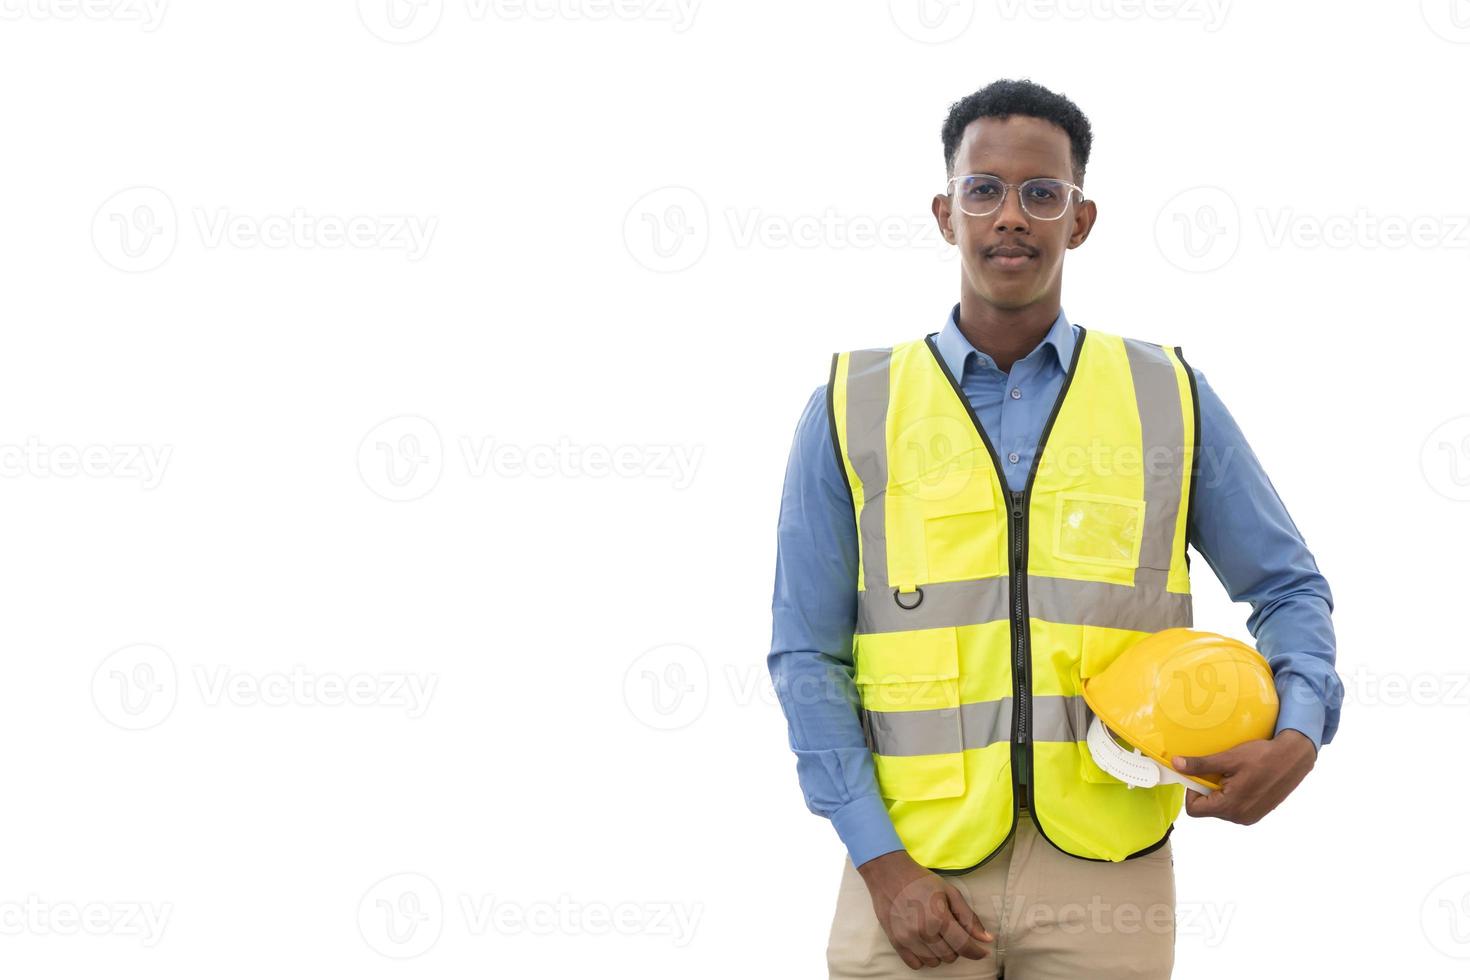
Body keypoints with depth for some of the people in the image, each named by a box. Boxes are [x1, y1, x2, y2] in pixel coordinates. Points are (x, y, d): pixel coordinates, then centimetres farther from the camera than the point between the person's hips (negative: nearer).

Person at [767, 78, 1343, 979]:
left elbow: (1288, 586, 13)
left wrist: (1298, 735, -7)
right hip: (915, 873, -1)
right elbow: (806, 653, 2)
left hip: (1104, 875, 1)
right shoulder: (852, 408, 4)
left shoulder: (1172, 398, 7)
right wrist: (881, 864, -7)